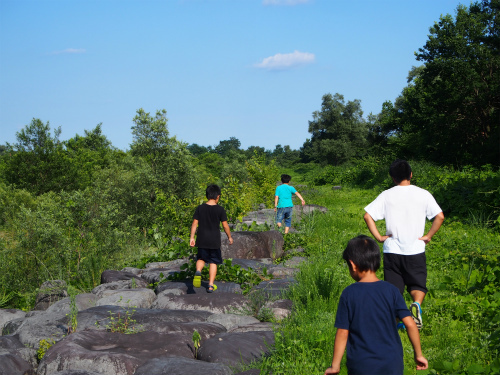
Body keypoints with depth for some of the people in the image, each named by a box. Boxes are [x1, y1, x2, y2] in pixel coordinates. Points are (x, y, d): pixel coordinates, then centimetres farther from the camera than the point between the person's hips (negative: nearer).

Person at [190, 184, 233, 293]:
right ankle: (211, 285, 7)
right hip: (215, 241, -2)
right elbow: (225, 225, -2)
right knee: (213, 262, 9)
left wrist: (192, 237, 6)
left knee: (201, 258, 18)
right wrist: (229, 237, 12)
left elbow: (194, 223, -1)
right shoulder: (220, 209, -6)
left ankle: (198, 272, -13)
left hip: (202, 240, 2)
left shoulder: (200, 208, 0)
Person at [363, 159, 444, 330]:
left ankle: (397, 321, 14)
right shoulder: (423, 194, -2)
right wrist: (428, 236, 0)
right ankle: (416, 305, -19)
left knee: (393, 289, 11)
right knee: (418, 285, 10)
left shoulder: (387, 195, -1)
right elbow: (440, 216, -9)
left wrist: (379, 237, -2)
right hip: (416, 251, 0)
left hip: (392, 250, 0)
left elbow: (368, 216, -8)